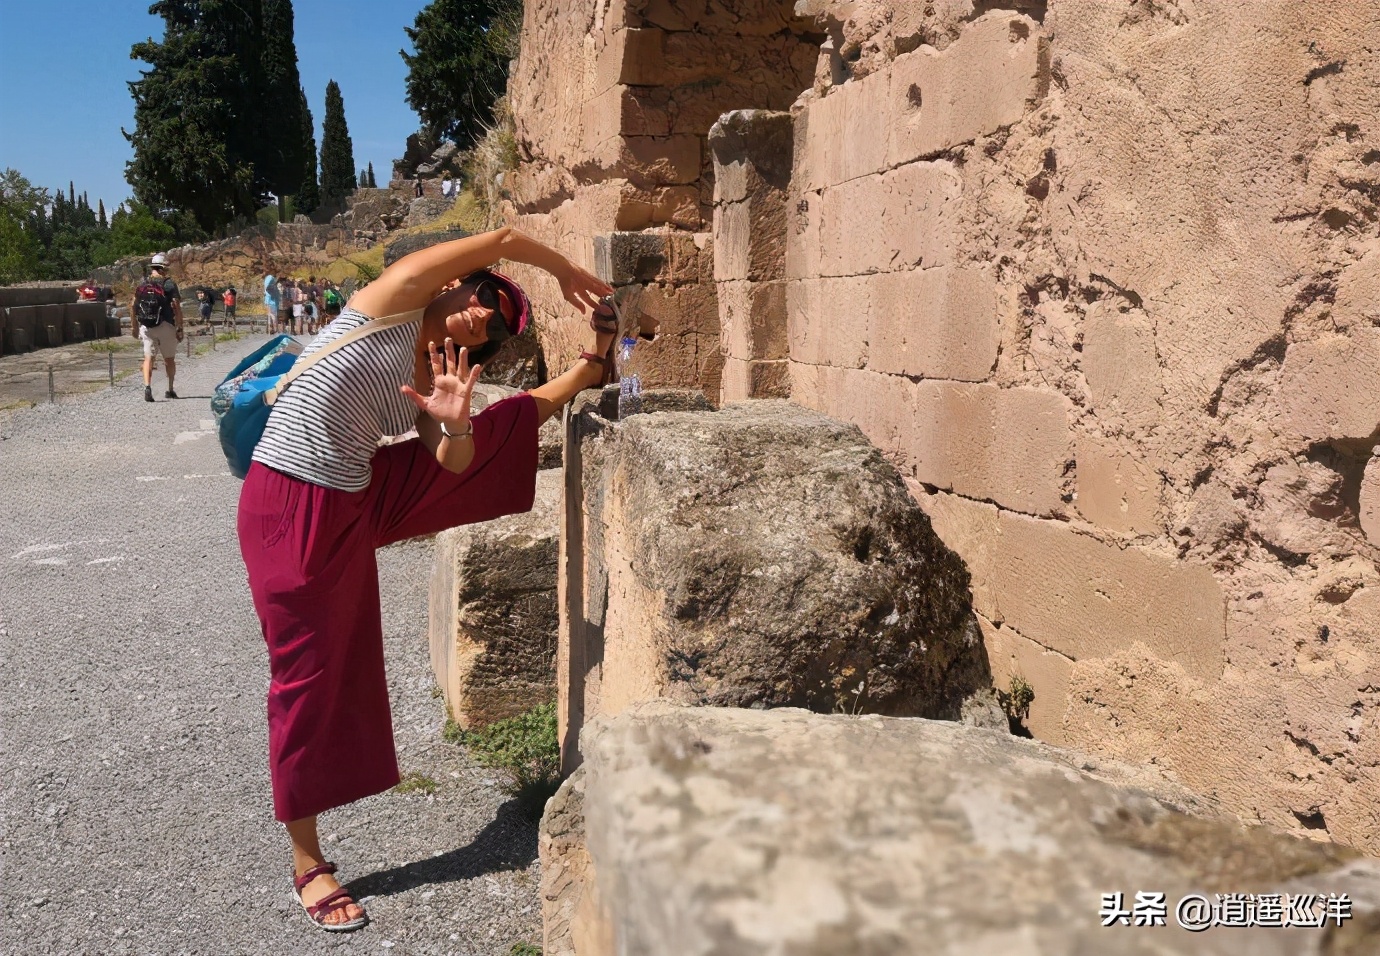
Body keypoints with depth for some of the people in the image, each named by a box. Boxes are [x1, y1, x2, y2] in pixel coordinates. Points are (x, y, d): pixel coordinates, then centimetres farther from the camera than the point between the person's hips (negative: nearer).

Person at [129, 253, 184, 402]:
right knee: (169, 359, 12)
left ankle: (147, 387, -18)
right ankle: (170, 390, 22)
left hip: (146, 327, 2)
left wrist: (134, 326, 15)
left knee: (148, 357, 2)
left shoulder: (142, 284, 7)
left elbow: (132, 305, 7)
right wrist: (179, 328, -7)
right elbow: (177, 307, -11)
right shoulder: (169, 284, -5)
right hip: (165, 326, -2)